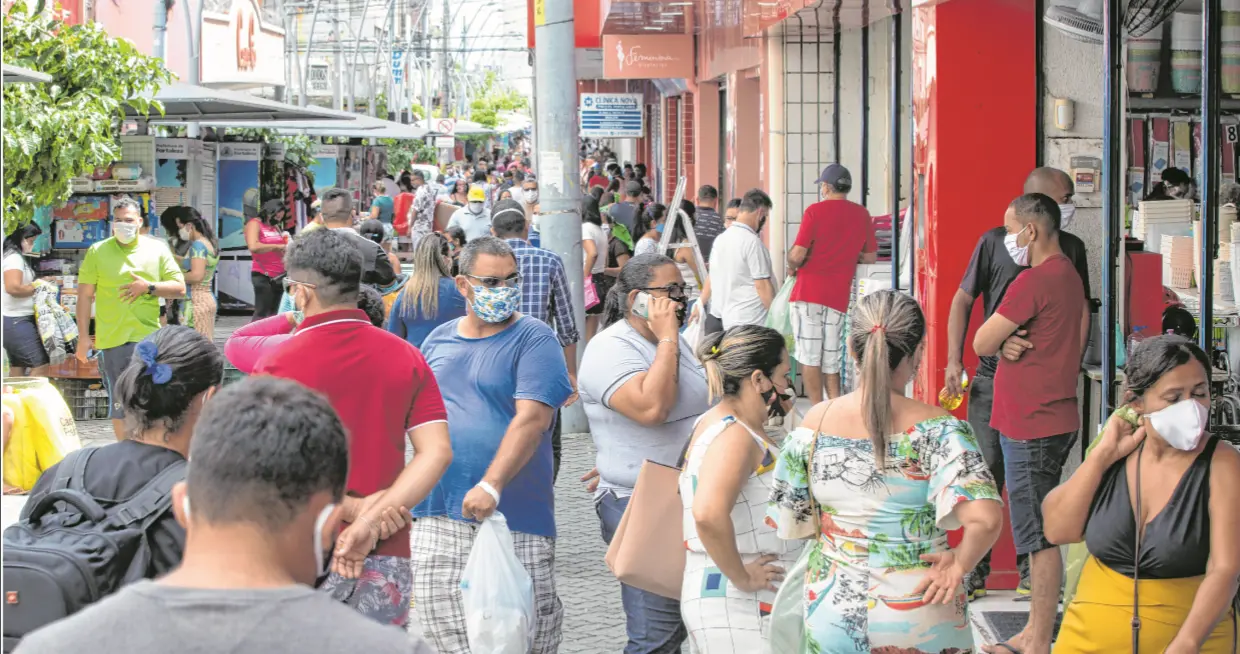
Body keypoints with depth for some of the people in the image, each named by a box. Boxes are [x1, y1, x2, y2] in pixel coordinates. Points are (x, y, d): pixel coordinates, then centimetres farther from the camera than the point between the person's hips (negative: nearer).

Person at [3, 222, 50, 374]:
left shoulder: (15, 256, 15)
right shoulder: (14, 258, -15)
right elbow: (13, 288, -27)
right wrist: (36, 287, -14)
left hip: (15, 320, 10)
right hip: (17, 321, -10)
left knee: (19, 369, 11)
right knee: (40, 364, -11)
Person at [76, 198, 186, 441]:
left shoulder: (157, 249, 6)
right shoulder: (97, 252, 3)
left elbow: (180, 288, 5)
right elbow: (85, 296, 4)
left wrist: (149, 287, -11)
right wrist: (84, 337, -1)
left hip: (149, 338, 0)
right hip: (112, 339, 0)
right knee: (119, 404, 6)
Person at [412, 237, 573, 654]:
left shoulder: (534, 340, -4)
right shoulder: (439, 340, 13)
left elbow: (531, 419, -16)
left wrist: (492, 485, -26)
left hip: (511, 514, -4)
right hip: (437, 515, 5)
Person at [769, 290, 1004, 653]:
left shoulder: (815, 422, -7)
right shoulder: (935, 429, -17)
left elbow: (788, 522, 1)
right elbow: (985, 517, -30)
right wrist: (959, 564, -13)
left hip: (832, 619, 2)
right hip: (920, 623, -2)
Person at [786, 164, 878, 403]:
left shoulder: (815, 211, -6)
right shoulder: (862, 215, 7)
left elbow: (798, 254, -12)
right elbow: (871, 256, 14)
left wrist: (792, 266, 9)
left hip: (809, 292, -4)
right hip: (839, 295, 4)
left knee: (809, 358, 0)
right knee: (831, 361, 12)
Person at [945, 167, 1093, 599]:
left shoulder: (1071, 249, 7)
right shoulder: (995, 242, -2)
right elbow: (963, 300, 3)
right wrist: (954, 361, -4)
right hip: (993, 379, -2)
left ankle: (1031, 572, 15)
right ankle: (976, 570, 8)